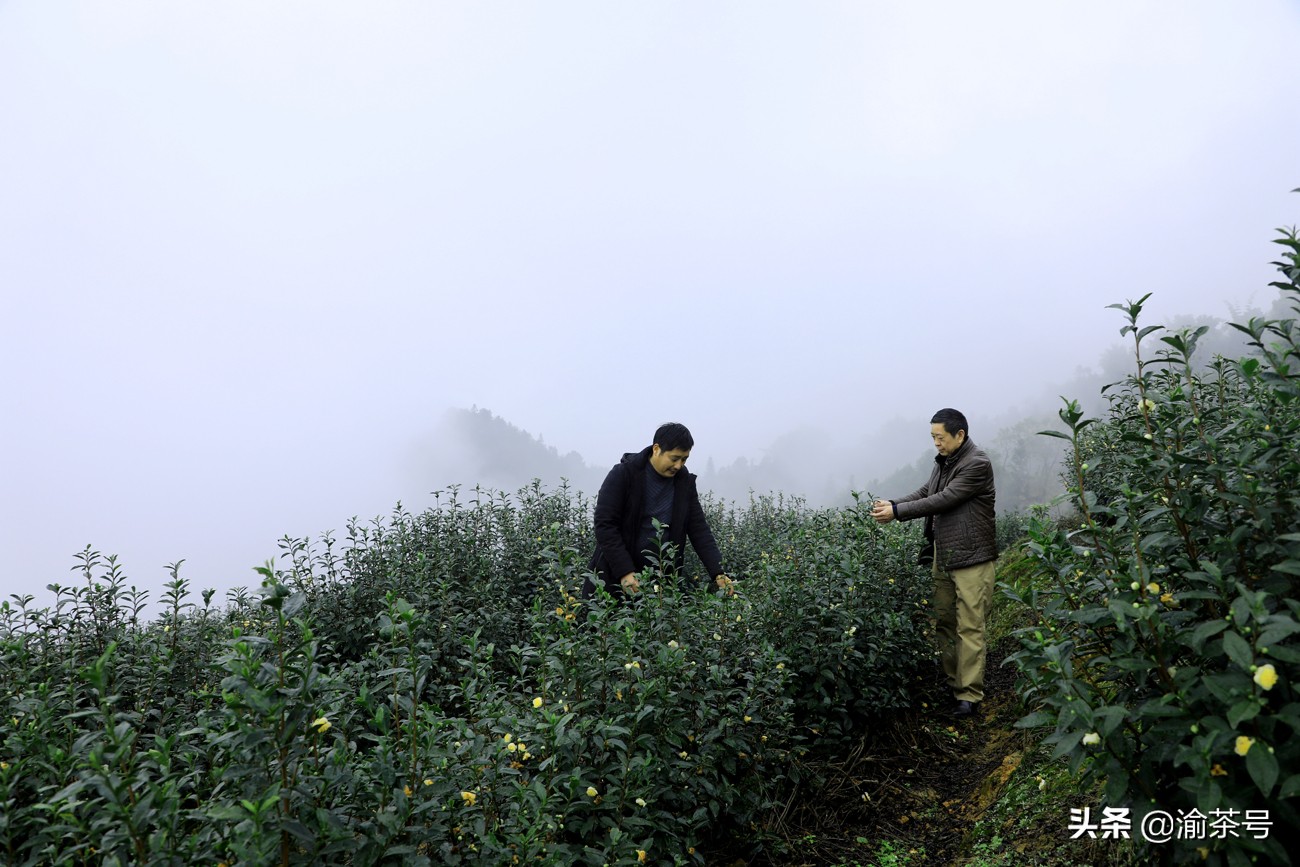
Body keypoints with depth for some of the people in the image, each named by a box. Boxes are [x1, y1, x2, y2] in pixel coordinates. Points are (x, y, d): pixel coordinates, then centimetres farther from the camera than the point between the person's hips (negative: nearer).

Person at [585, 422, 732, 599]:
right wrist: (625, 571, -22)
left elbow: (699, 529, 2)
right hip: (614, 576, -3)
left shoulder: (685, 481, 1)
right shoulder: (623, 474, -12)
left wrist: (718, 573, -10)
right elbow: (605, 525, -15)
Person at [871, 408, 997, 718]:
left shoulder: (977, 464, -17)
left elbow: (943, 500, -21)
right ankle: (951, 681, 27)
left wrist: (897, 513, -20)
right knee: (944, 621, 15)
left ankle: (969, 695, 3)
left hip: (970, 558, -8)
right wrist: (892, 503, -5)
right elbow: (925, 492, 13)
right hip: (942, 556, 9)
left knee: (970, 627, -3)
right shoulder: (943, 460, 9)